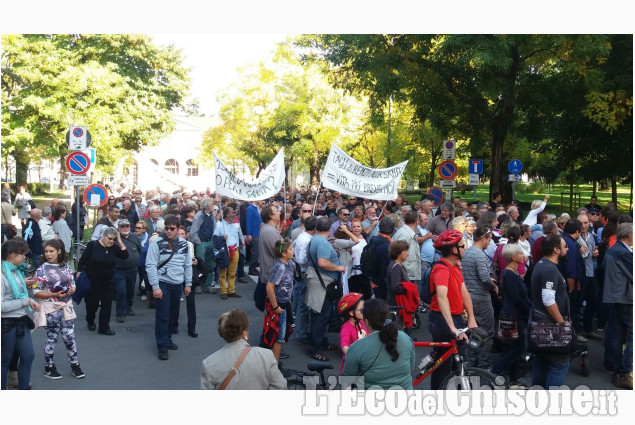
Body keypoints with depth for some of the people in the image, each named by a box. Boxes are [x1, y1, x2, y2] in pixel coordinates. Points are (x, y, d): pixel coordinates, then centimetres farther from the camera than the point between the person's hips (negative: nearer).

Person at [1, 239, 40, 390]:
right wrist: (24, 302, -17)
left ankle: (23, 387, 24)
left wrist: (31, 301, 2)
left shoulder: (16, 271, 6)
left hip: (21, 321, 8)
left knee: (29, 355, 11)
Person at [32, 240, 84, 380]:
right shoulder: (42, 270, -8)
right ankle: (49, 367, 22)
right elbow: (36, 292, -10)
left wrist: (71, 290, -11)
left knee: (69, 337, 6)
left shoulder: (66, 267, 5)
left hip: (66, 306, 3)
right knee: (52, 338, 7)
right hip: (51, 309, -3)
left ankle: (75, 365, 18)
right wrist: (55, 294, -21)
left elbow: (73, 285, 12)